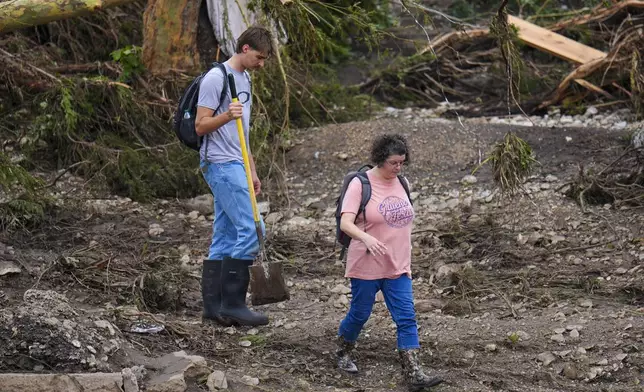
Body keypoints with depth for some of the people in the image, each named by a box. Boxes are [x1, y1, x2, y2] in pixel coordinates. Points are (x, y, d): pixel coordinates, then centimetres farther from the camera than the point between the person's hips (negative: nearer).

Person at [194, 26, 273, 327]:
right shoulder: (216, 78, -10)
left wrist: (252, 172, 23)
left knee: (225, 239, 8)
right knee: (250, 230, -15)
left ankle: (214, 306, 10)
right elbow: (200, 126, -13)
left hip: (234, 167, 10)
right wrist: (226, 116, -31)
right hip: (221, 165, -10)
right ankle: (232, 303, -11)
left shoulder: (244, 80, 19)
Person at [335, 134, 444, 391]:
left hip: (398, 267, 5)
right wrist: (367, 238, -40)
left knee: (407, 318, -4)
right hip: (367, 267, -5)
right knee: (359, 314, 10)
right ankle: (343, 353, 37)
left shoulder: (400, 183, 6)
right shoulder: (360, 184, -12)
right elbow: (346, 223, -21)